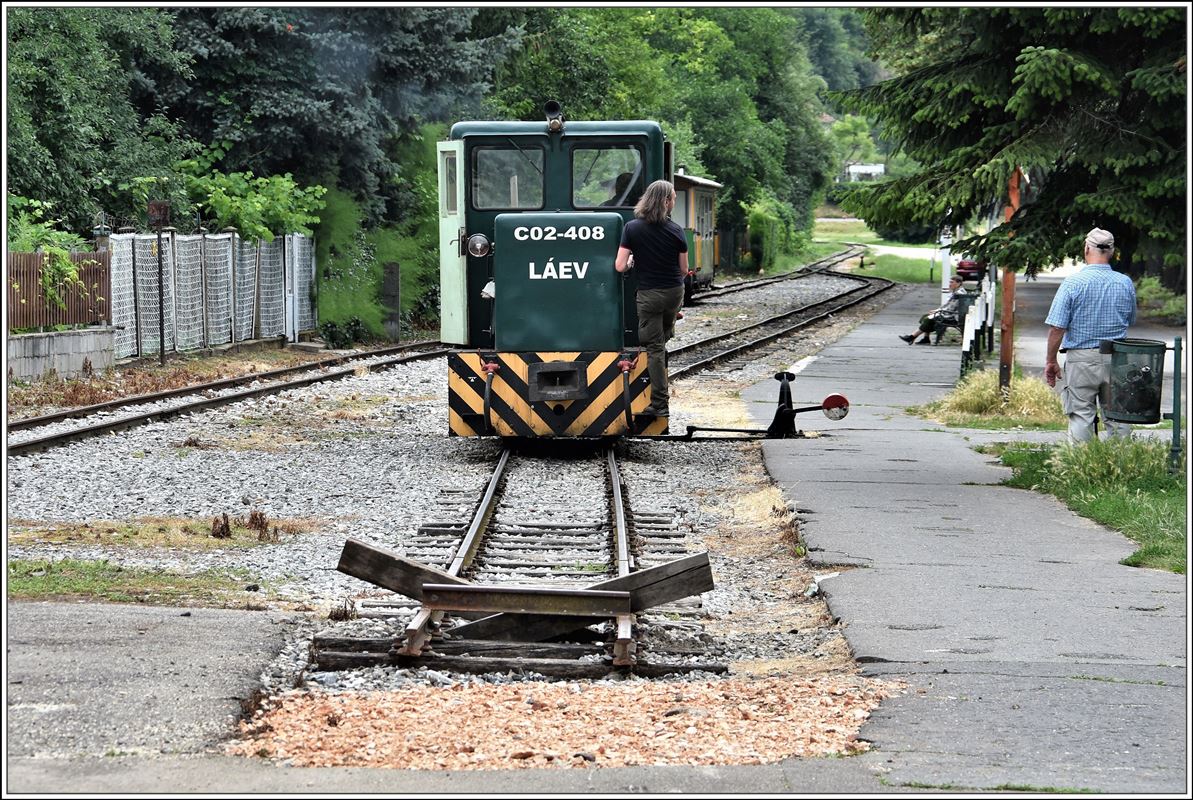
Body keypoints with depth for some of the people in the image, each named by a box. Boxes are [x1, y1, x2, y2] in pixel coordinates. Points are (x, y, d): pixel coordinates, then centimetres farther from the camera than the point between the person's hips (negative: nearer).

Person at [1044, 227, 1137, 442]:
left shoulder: (1073, 283, -10)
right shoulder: (1126, 284, 2)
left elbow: (1057, 328, -10)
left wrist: (1051, 361, -1)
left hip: (1081, 358, -3)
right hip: (1117, 359, 3)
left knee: (1081, 416, 1)